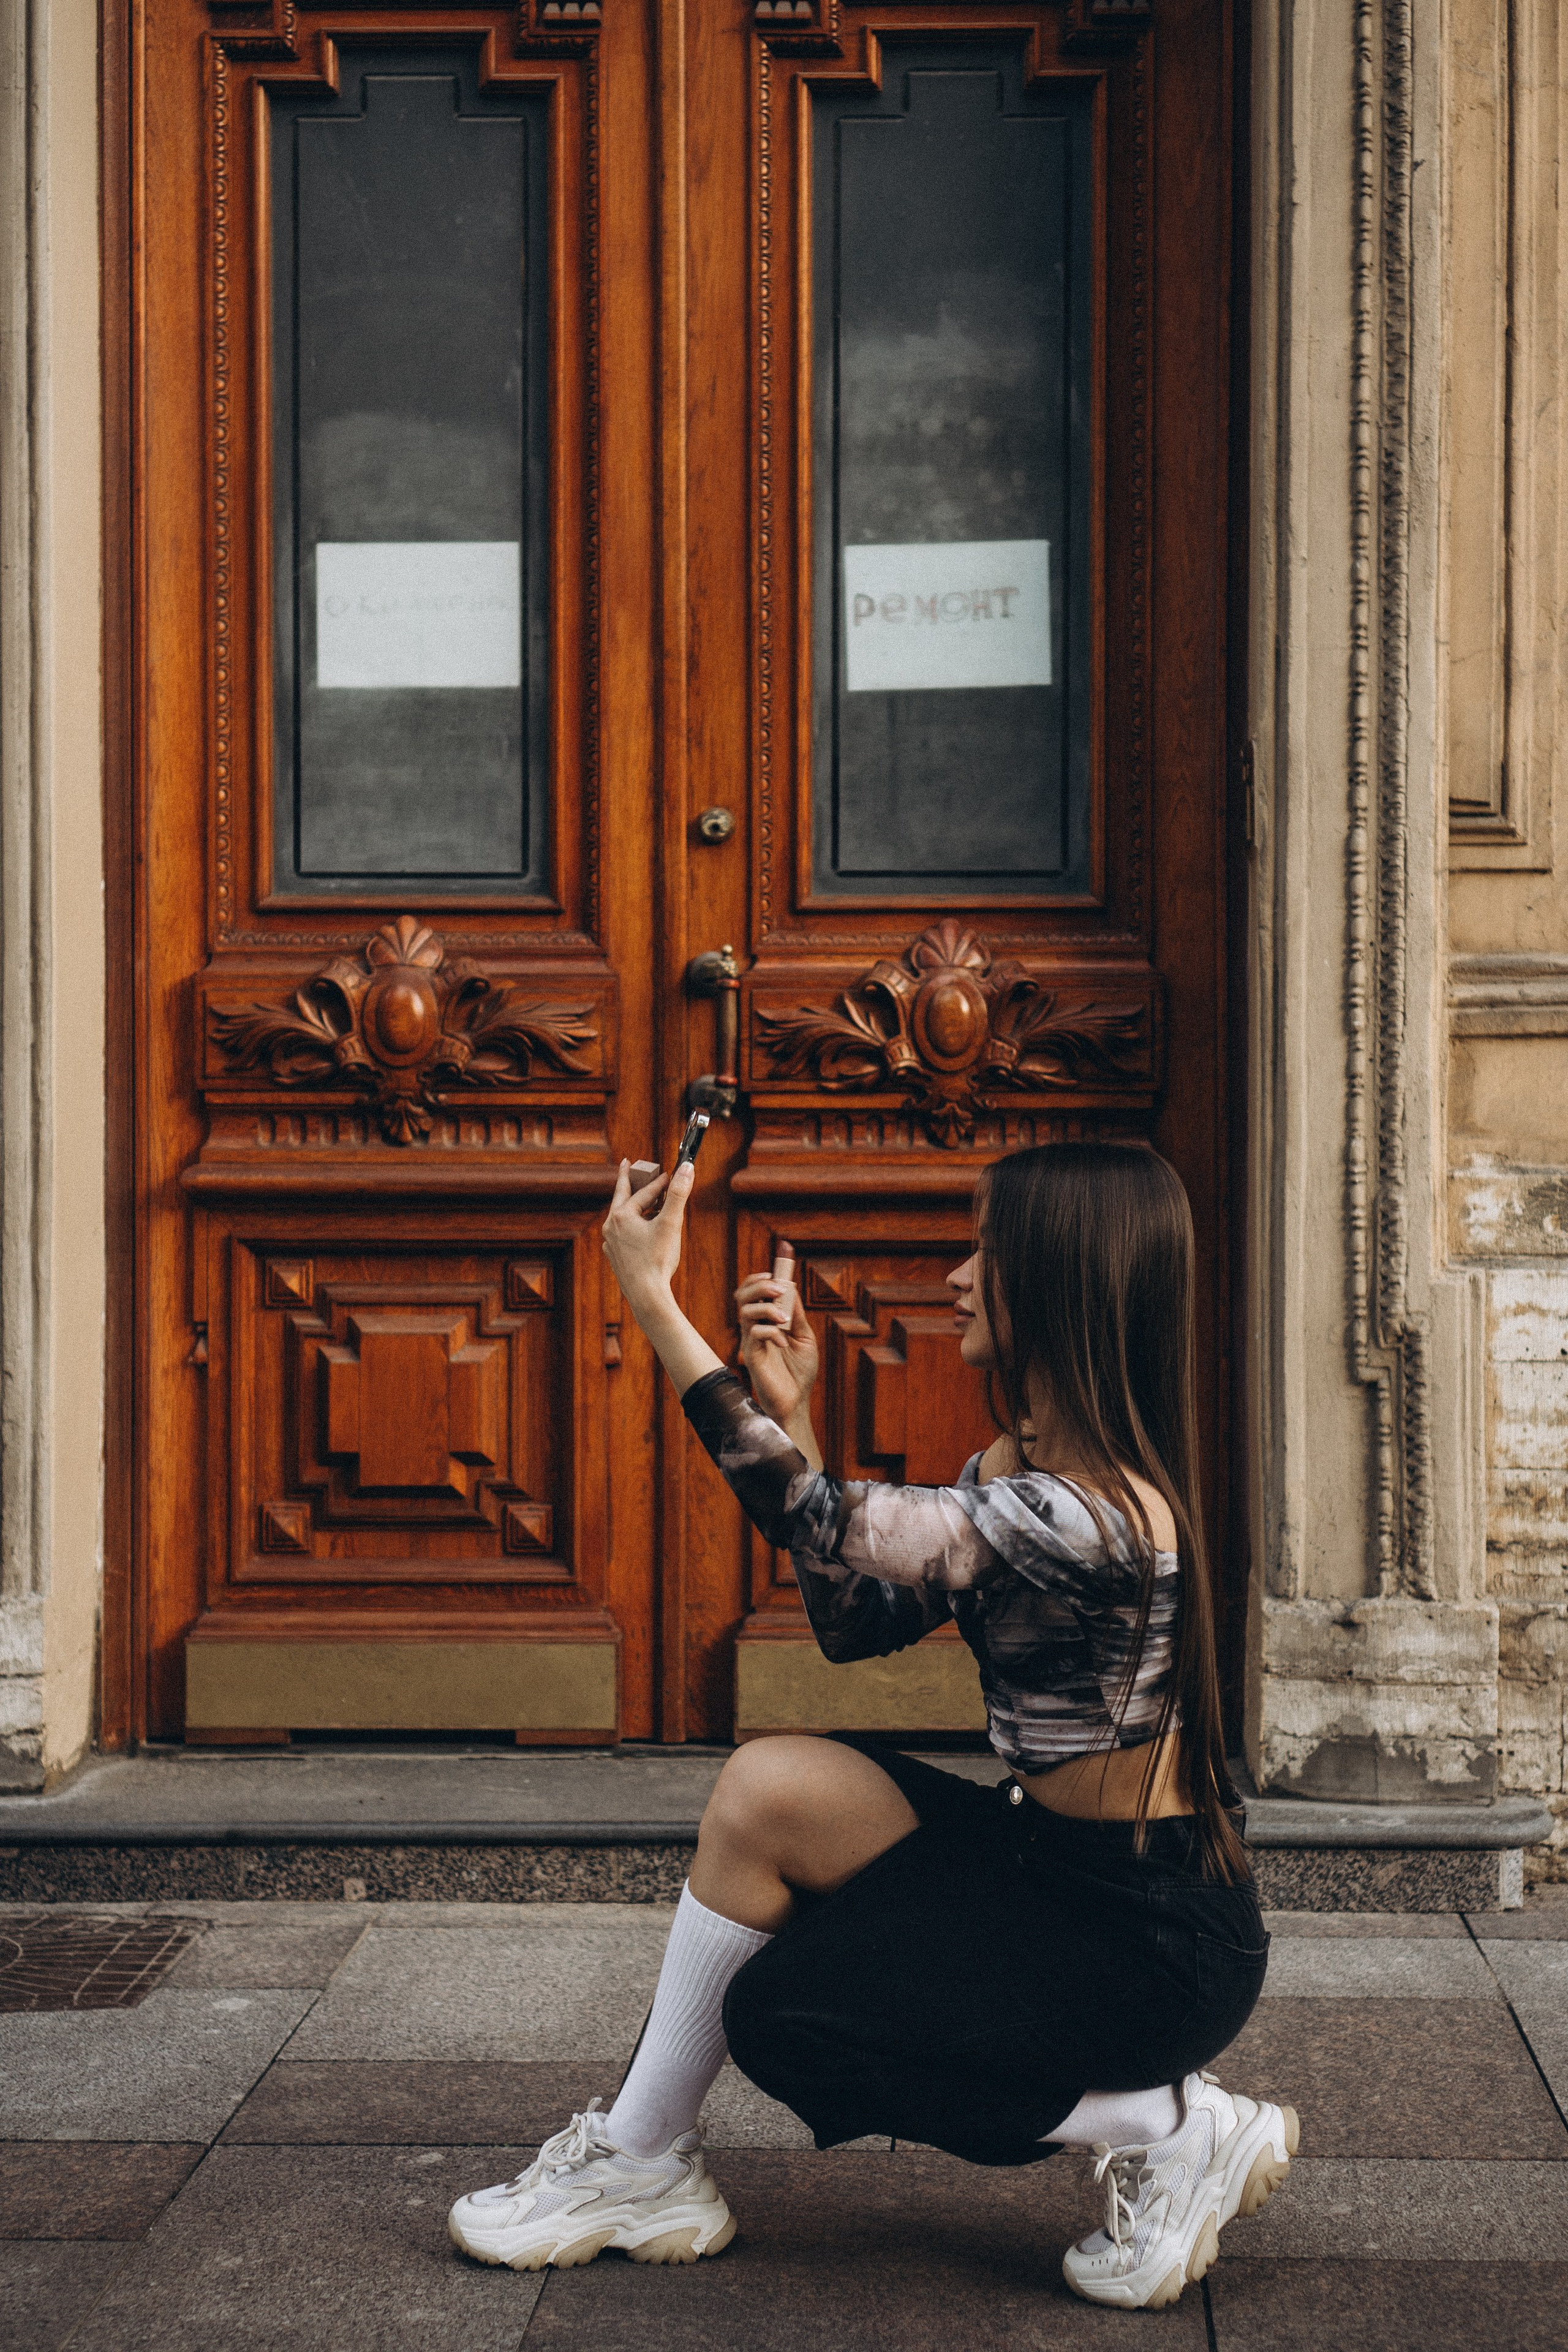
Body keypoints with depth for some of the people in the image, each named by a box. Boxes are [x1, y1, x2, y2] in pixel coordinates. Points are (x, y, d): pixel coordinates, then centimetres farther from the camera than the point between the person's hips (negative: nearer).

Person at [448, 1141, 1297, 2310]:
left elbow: (823, 1530, -30)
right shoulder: (1023, 1464, 5)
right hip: (1065, 1868, 9)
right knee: (773, 1786, -5)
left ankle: (1167, 2129, 1)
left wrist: (654, 1299, -27)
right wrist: (791, 1414, -4)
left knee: (780, 2015, -6)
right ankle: (638, 2167, 4)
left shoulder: (1098, 1513, -27)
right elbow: (861, 1619, 5)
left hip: (1159, 1939, -9)